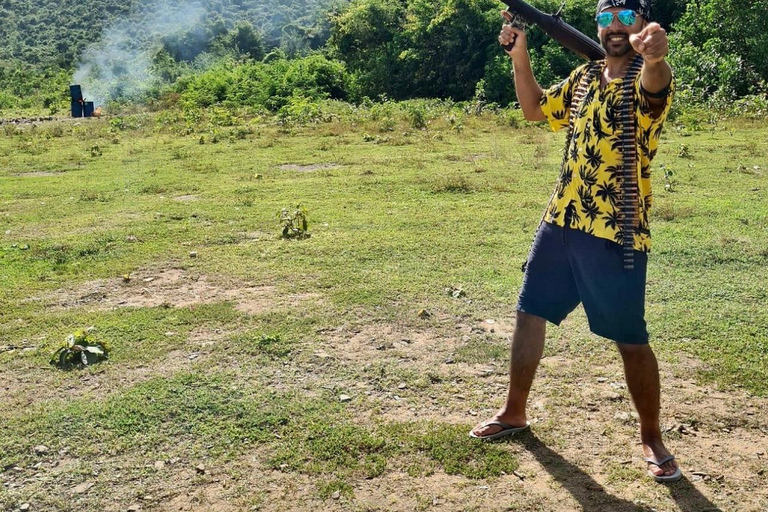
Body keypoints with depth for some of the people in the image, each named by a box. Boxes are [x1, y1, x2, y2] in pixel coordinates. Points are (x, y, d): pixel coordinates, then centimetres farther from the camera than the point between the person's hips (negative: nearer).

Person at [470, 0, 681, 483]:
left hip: (618, 234, -6)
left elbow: (654, 88, -35)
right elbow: (535, 108, 21)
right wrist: (520, 54, 6)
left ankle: (652, 438, 23)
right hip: (561, 223, 7)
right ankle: (514, 412, 31)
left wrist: (655, 56, -60)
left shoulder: (649, 77, -10)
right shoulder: (583, 77, 11)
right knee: (529, 315, 13)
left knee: (632, 341, 1)